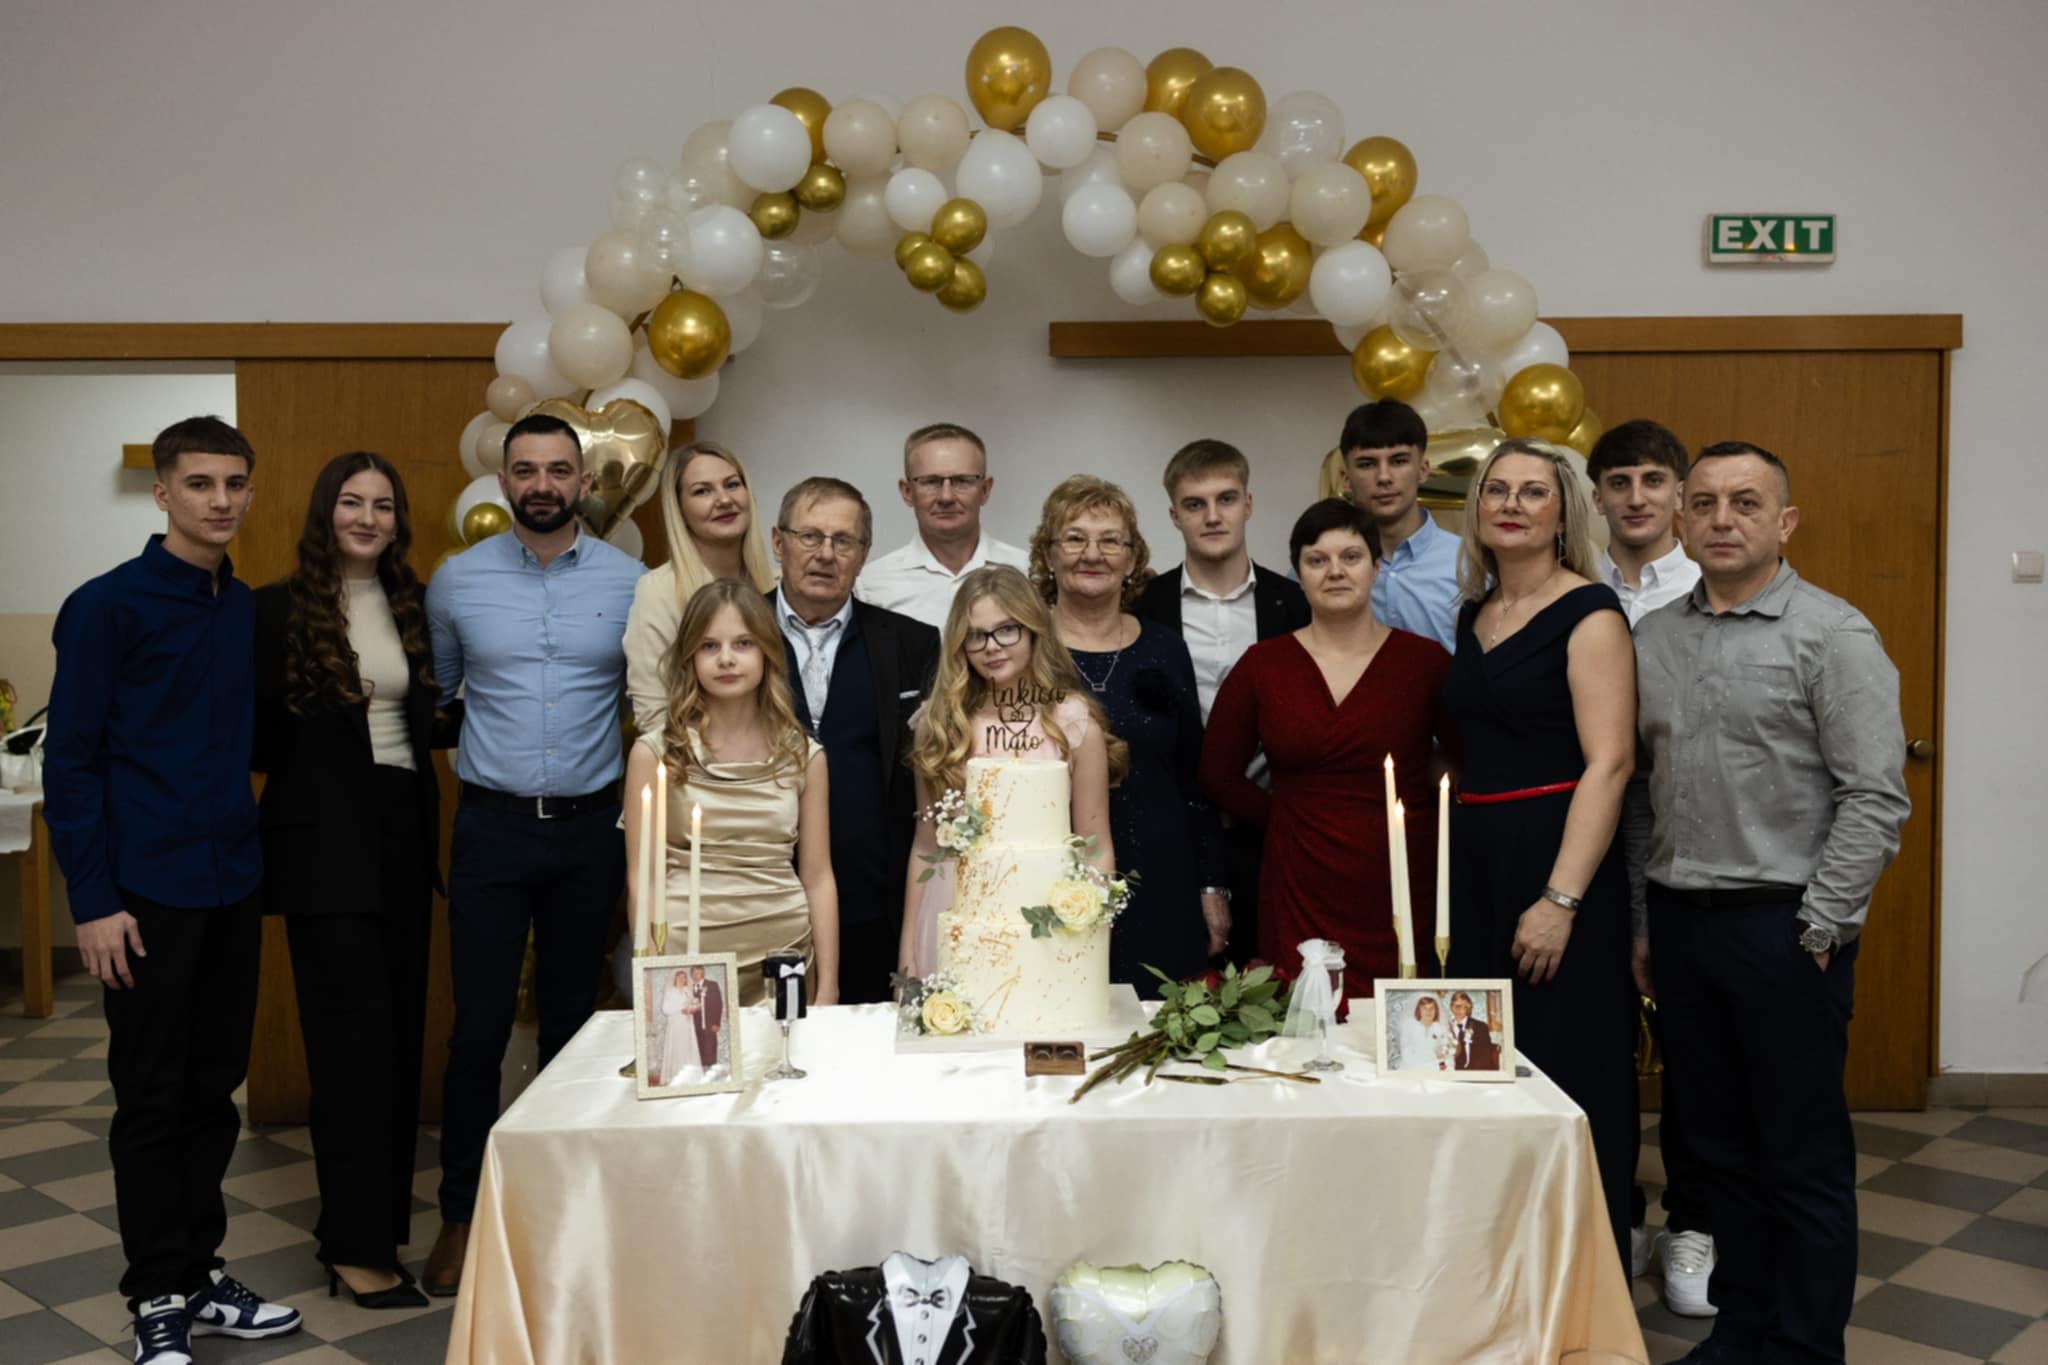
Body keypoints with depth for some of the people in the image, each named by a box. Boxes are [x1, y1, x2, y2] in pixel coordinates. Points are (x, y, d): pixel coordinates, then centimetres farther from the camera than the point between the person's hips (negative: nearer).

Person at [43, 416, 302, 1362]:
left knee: (214, 1092, 13)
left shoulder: (250, 610, 8)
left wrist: (255, 853, 7)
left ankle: (201, 1274, 27)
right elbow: (68, 761, -9)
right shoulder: (109, 606, -8)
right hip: (148, 893, -5)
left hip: (233, 888, 5)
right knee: (151, 1100, 5)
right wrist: (93, 901, -13)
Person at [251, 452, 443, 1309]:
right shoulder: (279, 609, -5)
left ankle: (377, 1209, 23)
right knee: (355, 1032, -6)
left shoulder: (414, 607, 9)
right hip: (325, 841, -5)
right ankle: (357, 1245, 3)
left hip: (403, 830, 6)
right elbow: (257, 736, -4)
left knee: (400, 1028, 10)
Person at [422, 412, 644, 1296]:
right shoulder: (457, 581, 0)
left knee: (571, 1021, 11)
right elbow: (432, 694, 13)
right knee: (479, 1027, -1)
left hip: (589, 827, 1)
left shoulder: (630, 583, 0)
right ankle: (461, 1214, 15)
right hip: (491, 826, -1)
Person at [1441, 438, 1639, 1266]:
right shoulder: (1475, 616, 13)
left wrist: (1561, 899, -21)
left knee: (1565, 1074, 0)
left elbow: (1609, 763, -16)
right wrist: (1448, 877, 9)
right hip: (1475, 864, 7)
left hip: (1559, 864, -7)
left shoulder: (1588, 613, -8)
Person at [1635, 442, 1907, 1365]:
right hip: (1679, 918, 5)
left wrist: (1821, 927, -13)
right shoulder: (1652, 639, 10)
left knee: (1804, 1157, 4)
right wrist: (1639, 917, 8)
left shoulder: (1832, 634, -7)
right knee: (1718, 1143, 15)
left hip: (1784, 925, -5)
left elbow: (1875, 794, -11)